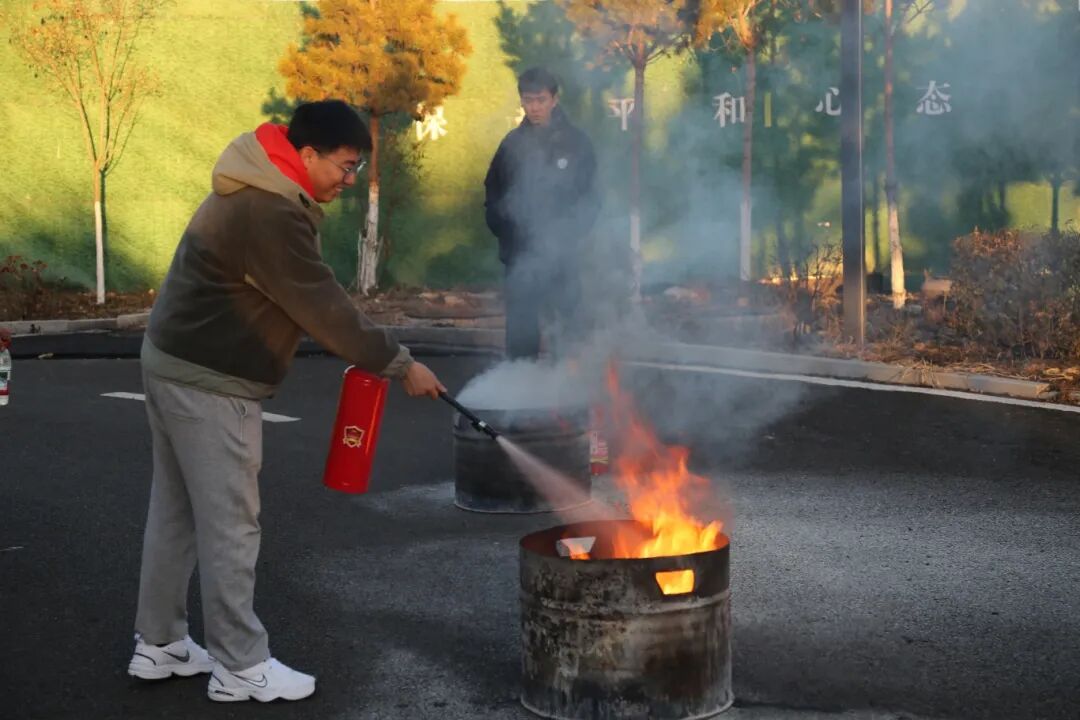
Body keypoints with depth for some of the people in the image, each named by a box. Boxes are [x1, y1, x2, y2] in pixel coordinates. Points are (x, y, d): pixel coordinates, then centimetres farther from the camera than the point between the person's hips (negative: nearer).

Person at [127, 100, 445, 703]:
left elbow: (307, 299, 12)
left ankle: (159, 644, 26)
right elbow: (322, 306, -20)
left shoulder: (258, 194, 11)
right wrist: (399, 364, -11)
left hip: (176, 365, 11)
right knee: (231, 523, -3)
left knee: (176, 511, 16)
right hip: (211, 382, -11)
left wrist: (374, 354, 6)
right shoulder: (270, 213, -23)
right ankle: (241, 667, 7)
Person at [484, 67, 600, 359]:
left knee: (568, 325, 3)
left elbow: (589, 198, 2)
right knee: (520, 334, 4)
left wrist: (570, 237, -8)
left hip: (562, 257, -2)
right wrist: (505, 232, 0)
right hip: (520, 255, 2)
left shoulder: (576, 143, -1)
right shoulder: (513, 143, 6)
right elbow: (494, 193, 12)